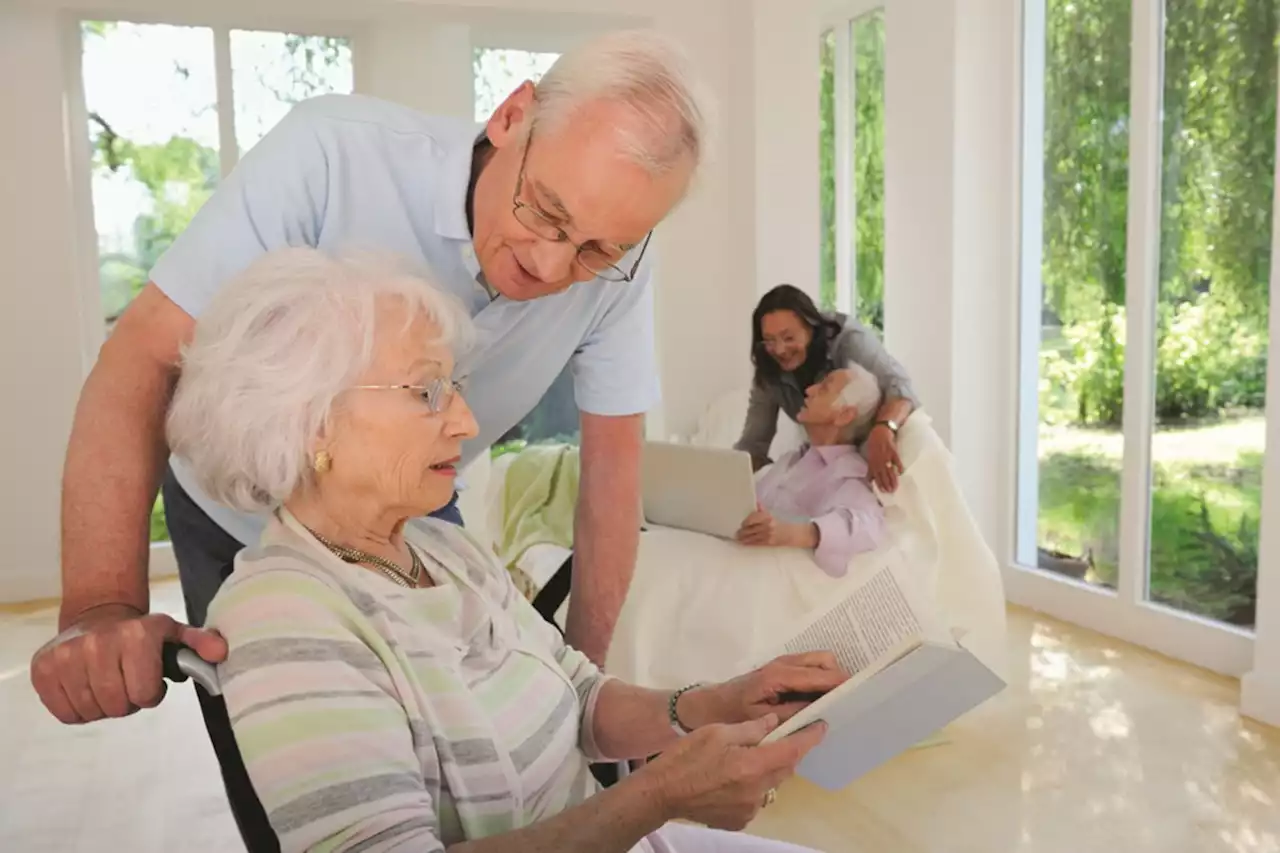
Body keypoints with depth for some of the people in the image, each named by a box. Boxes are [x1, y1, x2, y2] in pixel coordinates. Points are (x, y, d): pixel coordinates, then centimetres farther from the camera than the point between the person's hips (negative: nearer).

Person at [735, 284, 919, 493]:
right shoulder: (768, 374, -14)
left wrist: (883, 430, -62)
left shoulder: (846, 337, -27)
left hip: (880, 446, -4)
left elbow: (898, 386, -41)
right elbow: (753, 443, -14)